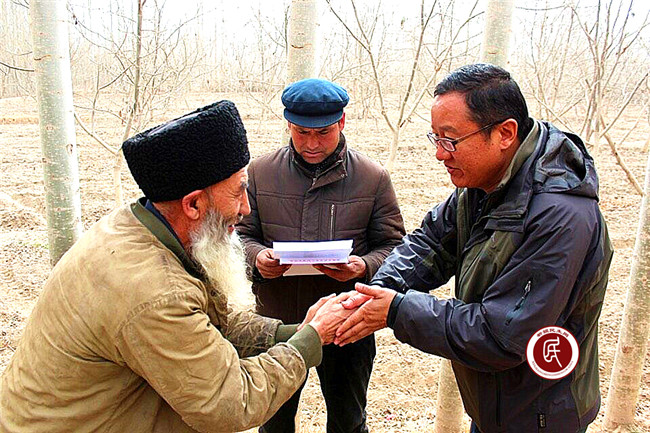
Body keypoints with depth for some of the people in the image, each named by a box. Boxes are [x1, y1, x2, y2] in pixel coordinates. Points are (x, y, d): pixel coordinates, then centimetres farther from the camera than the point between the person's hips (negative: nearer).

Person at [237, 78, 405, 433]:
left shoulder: (373, 178, -5)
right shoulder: (260, 172, -1)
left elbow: (392, 245, -2)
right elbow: (242, 234, 4)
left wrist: (364, 267, -23)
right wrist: (257, 257, -19)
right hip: (276, 323, 2)